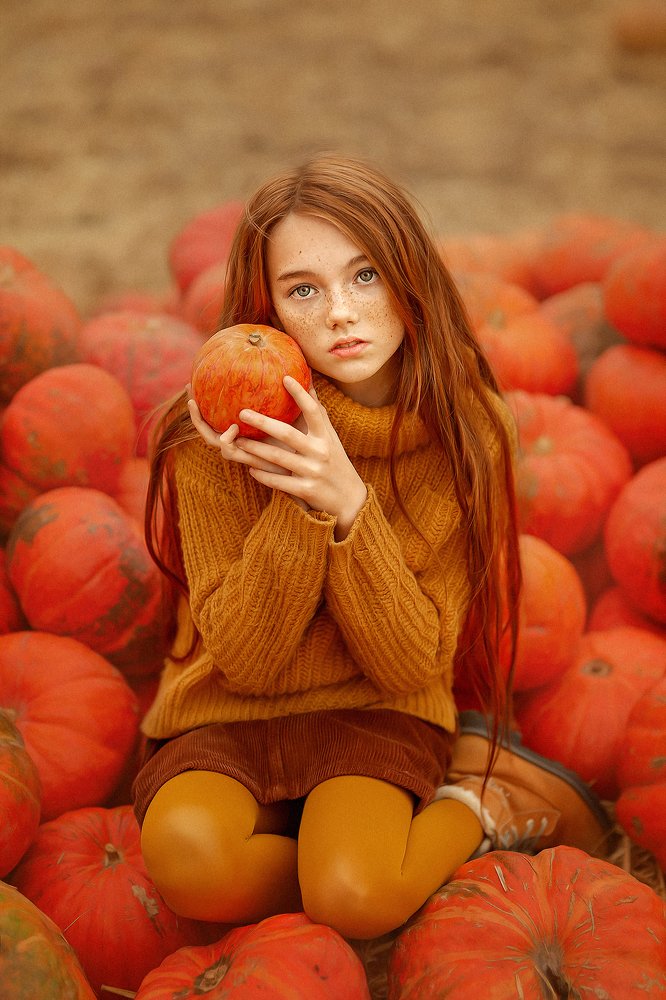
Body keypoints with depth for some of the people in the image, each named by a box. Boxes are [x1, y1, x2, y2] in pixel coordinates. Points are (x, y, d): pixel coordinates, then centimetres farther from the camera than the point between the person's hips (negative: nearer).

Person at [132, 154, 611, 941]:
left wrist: (346, 503, -28)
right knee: (189, 854, -31)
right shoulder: (213, 440, -15)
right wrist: (299, 504, -28)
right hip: (228, 718, 1)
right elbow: (245, 659, -13)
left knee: (355, 896, -30)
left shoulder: (462, 432, -10)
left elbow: (412, 665, -12)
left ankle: (473, 804, 2)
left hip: (377, 713, -1)